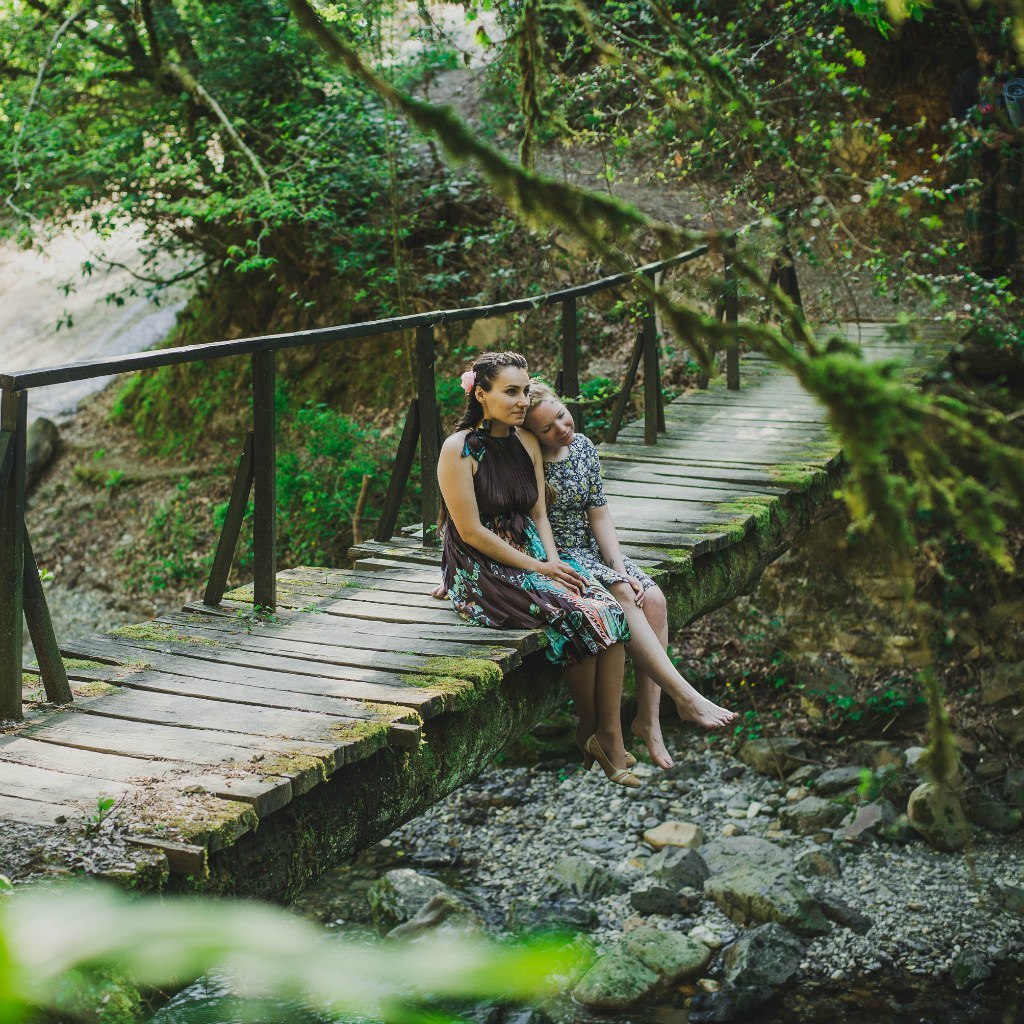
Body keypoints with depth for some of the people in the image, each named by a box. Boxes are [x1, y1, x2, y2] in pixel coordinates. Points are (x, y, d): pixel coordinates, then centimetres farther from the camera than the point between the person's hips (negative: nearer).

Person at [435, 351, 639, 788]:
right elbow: (471, 531, -16)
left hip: (532, 555, 7)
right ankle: (589, 731, -4)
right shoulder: (458, 450, -13)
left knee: (609, 610, -18)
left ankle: (611, 736, -14)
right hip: (481, 572, -7)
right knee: (579, 616, -25)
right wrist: (538, 568, -15)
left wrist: (554, 561, -7)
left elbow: (538, 515, 12)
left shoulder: (527, 443, 8)